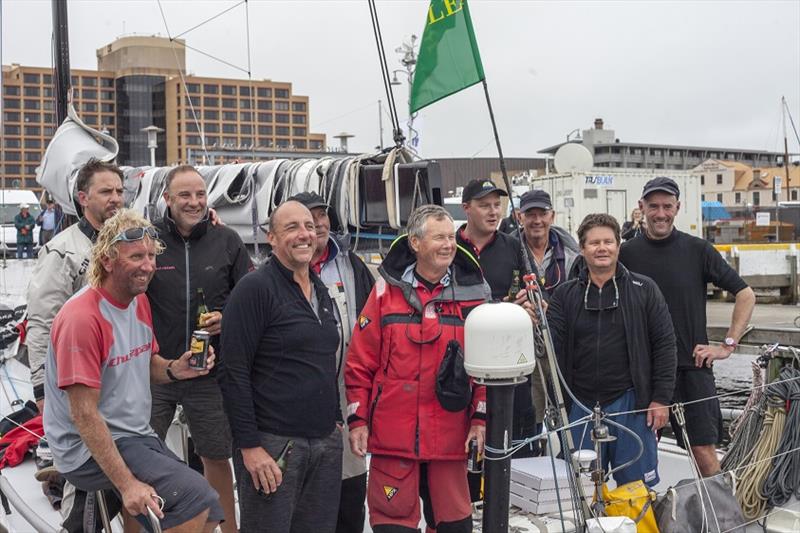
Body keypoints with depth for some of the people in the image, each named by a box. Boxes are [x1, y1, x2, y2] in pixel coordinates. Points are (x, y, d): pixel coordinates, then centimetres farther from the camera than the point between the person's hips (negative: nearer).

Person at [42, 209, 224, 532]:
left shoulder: (140, 301, 6)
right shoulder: (81, 317, -21)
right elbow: (84, 414, -21)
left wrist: (174, 370, -6)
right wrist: (127, 485, -24)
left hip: (138, 436, 9)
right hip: (90, 449, -9)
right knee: (196, 496, -23)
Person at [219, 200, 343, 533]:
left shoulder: (321, 291, 15)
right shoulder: (255, 288, -9)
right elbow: (234, 373, -14)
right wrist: (249, 446, -18)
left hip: (326, 443, 7)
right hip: (273, 444, -7)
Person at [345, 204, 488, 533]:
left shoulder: (472, 293, 4)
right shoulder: (387, 289, 0)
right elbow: (360, 361, 2)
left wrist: (480, 418, -2)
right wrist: (357, 419, -2)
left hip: (450, 436, 1)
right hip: (392, 432, -1)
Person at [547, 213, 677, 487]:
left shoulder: (644, 290, 2)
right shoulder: (565, 295, 7)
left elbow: (664, 345, 1)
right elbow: (552, 345, -1)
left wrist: (661, 399, -5)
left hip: (630, 404, -2)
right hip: (582, 407, 2)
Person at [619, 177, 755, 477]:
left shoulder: (698, 250, 1)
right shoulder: (626, 253, 5)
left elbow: (746, 295, 6)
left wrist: (727, 345, -1)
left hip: (692, 366, -1)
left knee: (705, 452, -3)